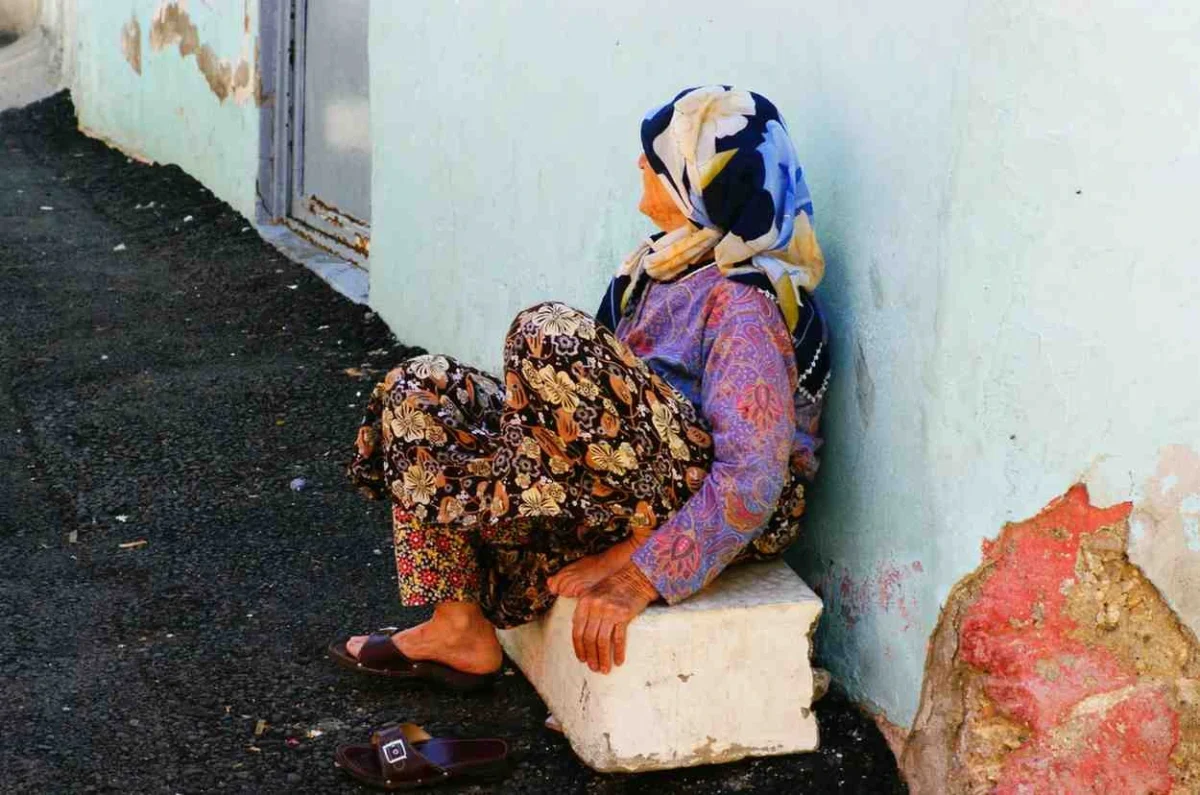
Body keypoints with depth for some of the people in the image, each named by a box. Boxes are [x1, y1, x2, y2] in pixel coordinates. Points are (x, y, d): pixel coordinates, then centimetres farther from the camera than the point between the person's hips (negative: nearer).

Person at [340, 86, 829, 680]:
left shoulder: (743, 303, -18)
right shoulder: (671, 262, 11)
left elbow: (751, 480, -27)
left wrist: (640, 579, -29)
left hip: (706, 513, -10)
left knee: (550, 336, -30)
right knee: (420, 387, 5)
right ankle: (458, 627, -3)